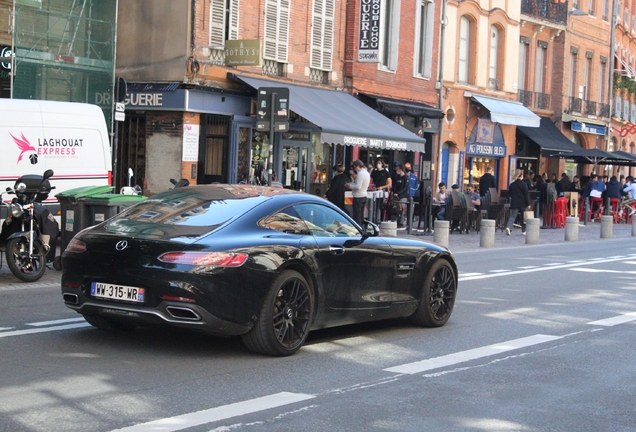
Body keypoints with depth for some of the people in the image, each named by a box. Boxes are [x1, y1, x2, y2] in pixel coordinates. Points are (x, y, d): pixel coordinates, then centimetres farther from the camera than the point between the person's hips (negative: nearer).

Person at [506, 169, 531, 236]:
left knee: (512, 216, -3)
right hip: (522, 203, -2)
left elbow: (510, 194, 13)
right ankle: (523, 231, 21)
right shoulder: (523, 184, -8)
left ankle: (508, 227, -27)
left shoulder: (512, 184, 4)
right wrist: (528, 204, -5)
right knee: (523, 217, 13)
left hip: (514, 203, 2)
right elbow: (526, 195, -8)